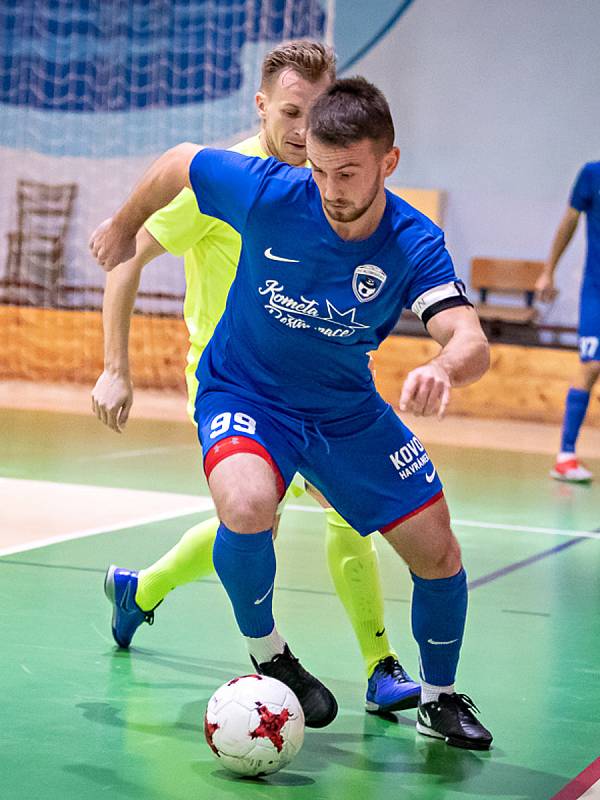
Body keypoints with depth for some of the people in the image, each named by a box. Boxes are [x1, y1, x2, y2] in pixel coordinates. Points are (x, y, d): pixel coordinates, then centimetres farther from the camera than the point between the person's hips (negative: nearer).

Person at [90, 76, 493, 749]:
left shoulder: (414, 245, -23)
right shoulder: (267, 192, -25)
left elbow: (472, 343, -37)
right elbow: (176, 163, -5)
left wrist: (443, 369, -61)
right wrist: (124, 227, 10)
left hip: (347, 410, 3)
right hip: (242, 391, -2)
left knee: (436, 550, 0)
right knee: (247, 505, -35)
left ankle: (439, 699, 27)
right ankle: (266, 657, -7)